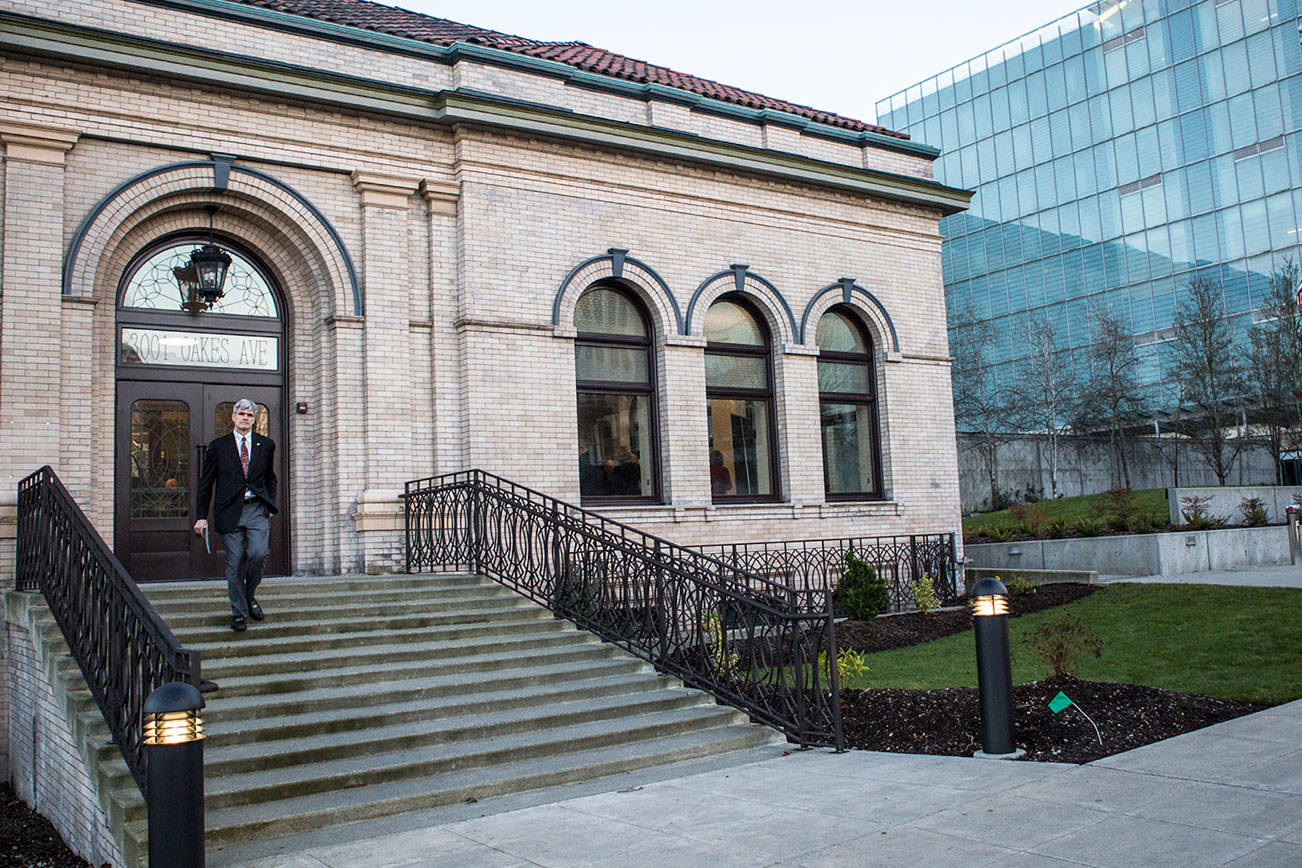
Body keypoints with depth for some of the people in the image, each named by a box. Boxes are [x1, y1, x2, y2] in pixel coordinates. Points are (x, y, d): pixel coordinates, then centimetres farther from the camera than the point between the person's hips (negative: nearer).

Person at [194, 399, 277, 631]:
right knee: (235, 562, -1)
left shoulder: (266, 445, 11)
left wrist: (270, 506, 12)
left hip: (257, 509, 1)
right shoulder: (218, 446, 7)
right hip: (230, 511, -1)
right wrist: (202, 516, 5)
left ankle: (249, 595, 10)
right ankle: (239, 612, 12)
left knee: (258, 553, -18)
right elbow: (206, 482, 9)